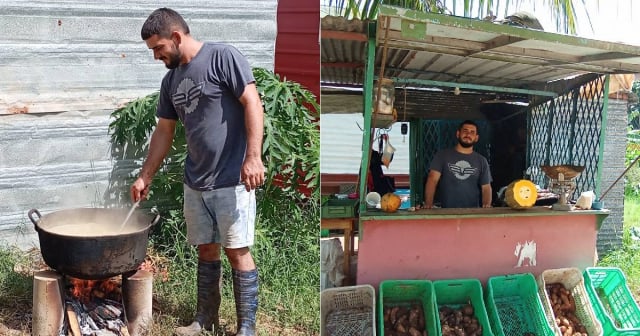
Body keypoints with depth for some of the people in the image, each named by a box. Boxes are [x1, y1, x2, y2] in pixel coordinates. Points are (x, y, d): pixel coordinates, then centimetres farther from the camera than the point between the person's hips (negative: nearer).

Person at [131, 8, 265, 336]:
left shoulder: (223, 57, -9)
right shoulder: (170, 81, 12)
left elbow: (253, 104, -14)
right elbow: (164, 131, 19)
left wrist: (253, 157, -21)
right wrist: (145, 177, 18)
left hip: (232, 180, -7)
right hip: (195, 183, 7)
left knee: (237, 250, -2)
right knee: (206, 249, 14)